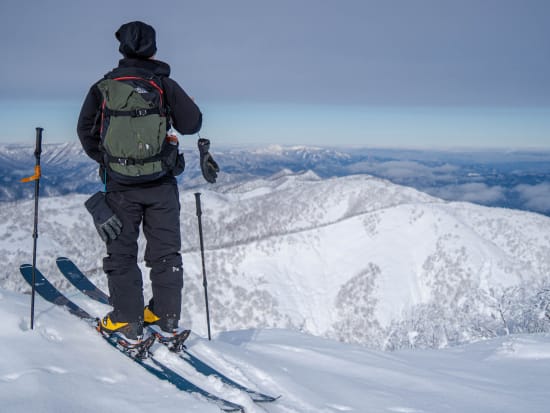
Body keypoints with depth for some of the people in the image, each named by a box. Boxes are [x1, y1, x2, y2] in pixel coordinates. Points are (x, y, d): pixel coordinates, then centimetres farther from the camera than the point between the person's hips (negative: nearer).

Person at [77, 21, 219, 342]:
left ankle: (127, 320, 9)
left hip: (120, 184, 0)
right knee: (165, 250, 10)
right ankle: (167, 315, 14)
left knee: (122, 250, 10)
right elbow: (192, 123, -4)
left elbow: (86, 131, 5)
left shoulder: (103, 87, 0)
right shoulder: (165, 85, -4)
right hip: (161, 183, 0)